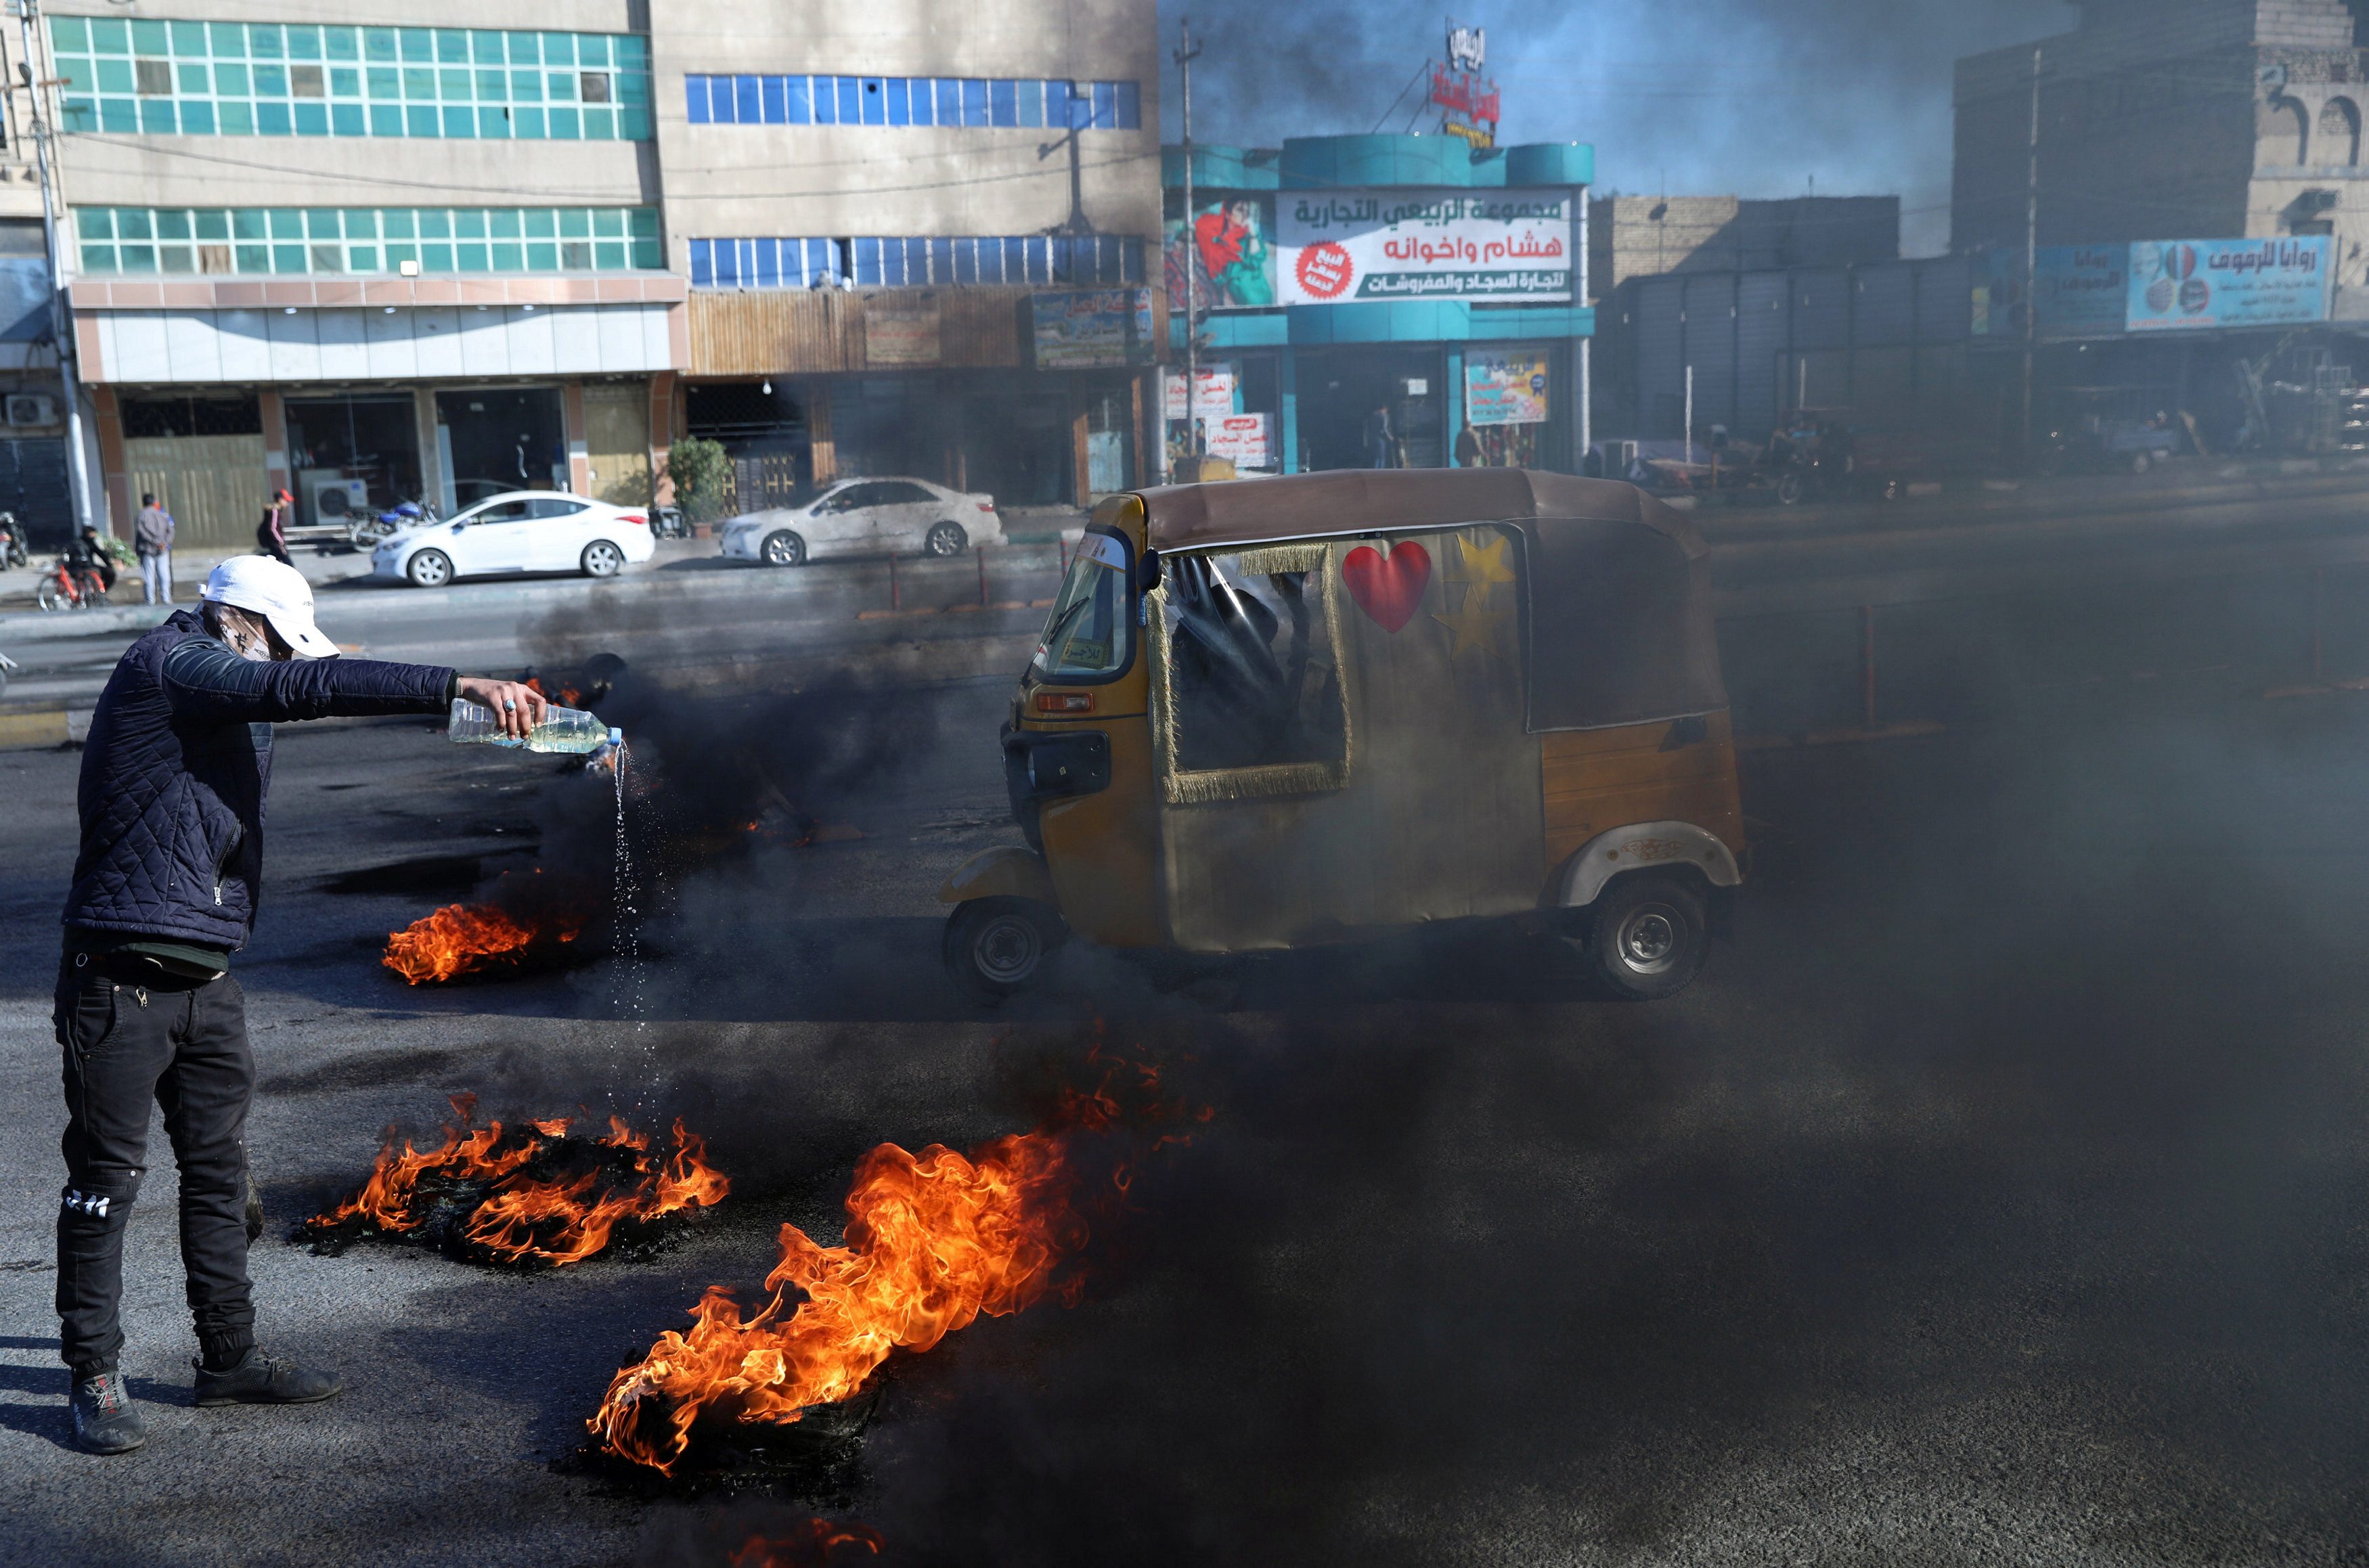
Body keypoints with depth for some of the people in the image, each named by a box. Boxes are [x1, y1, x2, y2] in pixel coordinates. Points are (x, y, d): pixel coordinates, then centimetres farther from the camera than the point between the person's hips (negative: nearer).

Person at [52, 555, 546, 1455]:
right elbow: (307, 689, -26)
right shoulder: (169, 666, -13)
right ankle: (94, 1378, 14)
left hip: (206, 978, 9)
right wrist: (464, 686, -33)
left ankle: (229, 1359, 25)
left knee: (219, 1170, 14)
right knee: (105, 1180, 2)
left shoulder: (237, 703, 19)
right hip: (123, 980, -9)